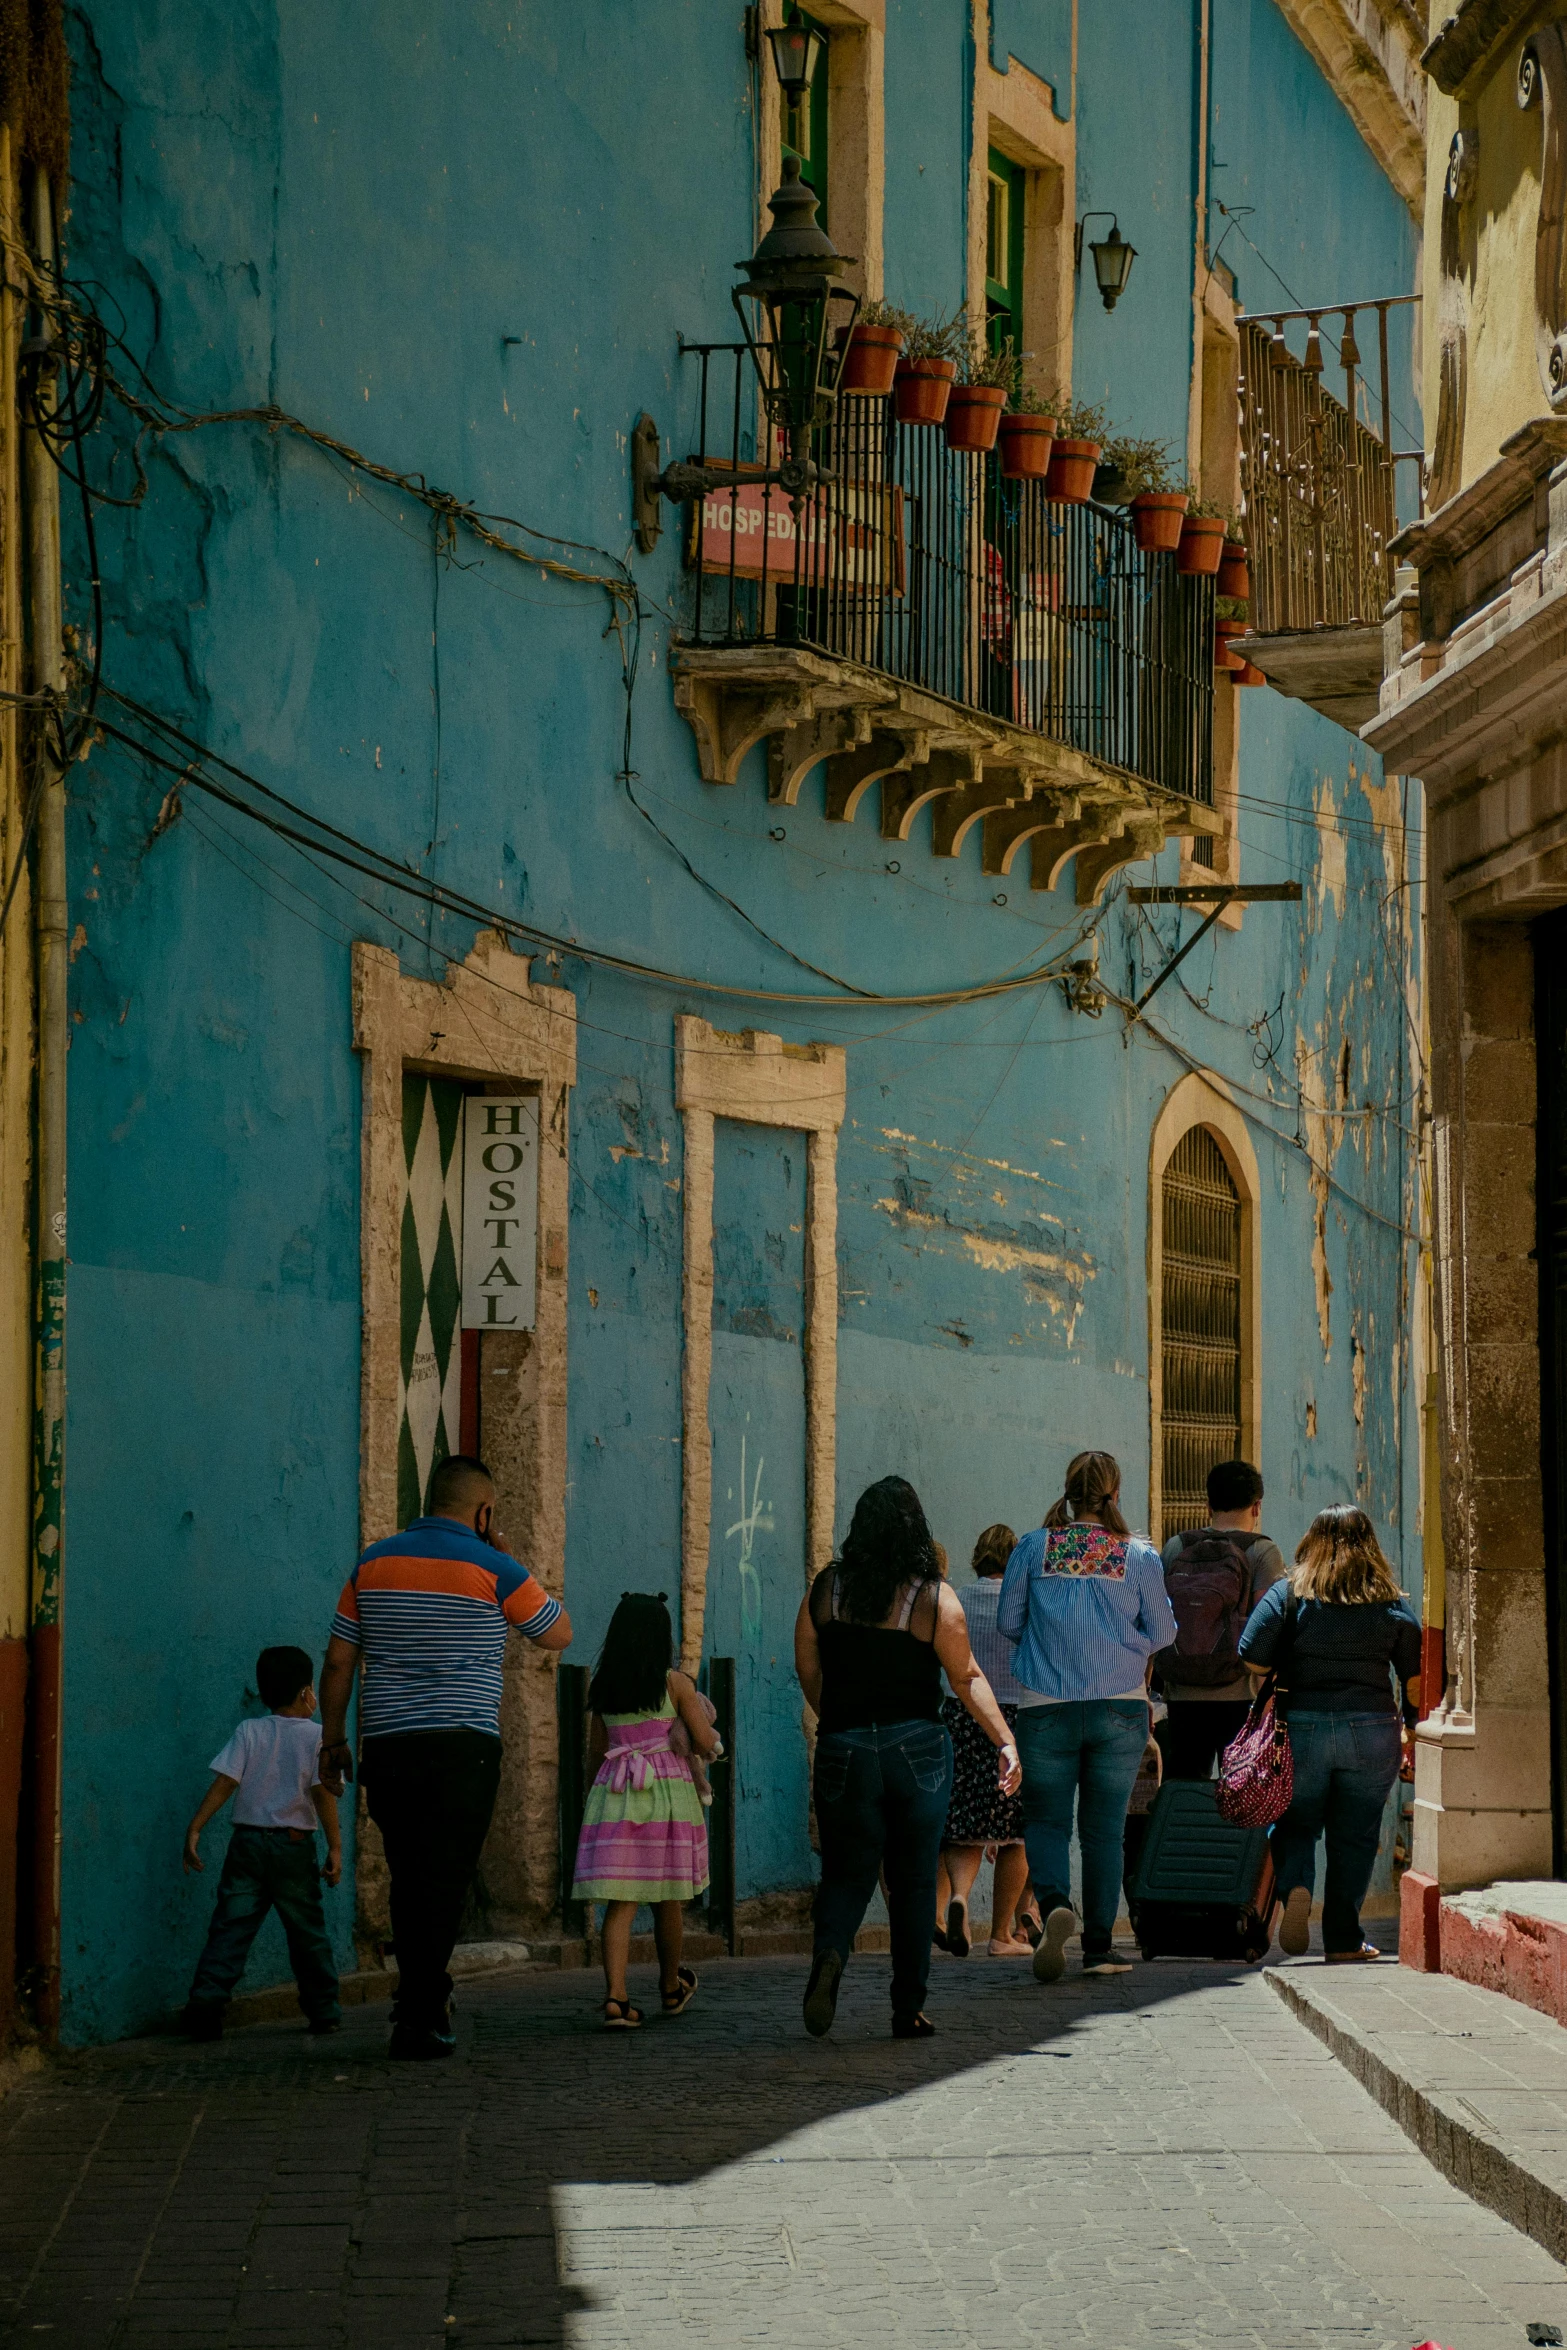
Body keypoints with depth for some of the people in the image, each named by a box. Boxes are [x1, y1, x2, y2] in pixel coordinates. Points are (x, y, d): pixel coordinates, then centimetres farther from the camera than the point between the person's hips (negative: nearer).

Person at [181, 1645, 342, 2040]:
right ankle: (323, 2011, 18)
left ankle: (206, 1999, -19)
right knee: (307, 1931, 11)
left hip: (248, 1840, 1)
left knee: (231, 1926, -2)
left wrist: (194, 1829, -6)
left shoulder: (249, 1732, 4)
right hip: (295, 1843, -1)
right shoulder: (315, 1736, -2)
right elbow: (322, 1793, -9)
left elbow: (224, 1783, -5)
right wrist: (335, 1847, -7)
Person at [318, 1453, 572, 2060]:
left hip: (385, 1745, 4)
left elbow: (338, 1660, 11)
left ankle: (422, 2002, 23)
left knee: (409, 1879, 15)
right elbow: (558, 1633, 9)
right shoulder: (490, 1569, -4)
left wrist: (333, 1739, 19)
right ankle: (418, 2020, -7)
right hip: (461, 1745, -4)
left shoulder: (374, 1561, 9)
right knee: (442, 1881, -3)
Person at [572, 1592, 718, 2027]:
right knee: (667, 1900, 13)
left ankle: (615, 1996, -19)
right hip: (668, 1793, -2)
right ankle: (671, 1988, 30)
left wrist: (596, 1793, 30)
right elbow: (706, 1742, -3)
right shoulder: (675, 1684, -4)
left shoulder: (601, 1688, 7)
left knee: (620, 1901, -4)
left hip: (613, 1795, 2)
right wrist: (703, 1718, 18)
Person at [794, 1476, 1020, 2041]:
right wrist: (1005, 1742, 1)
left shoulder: (826, 1588, 0)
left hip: (844, 1752, 1)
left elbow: (807, 1669, 7)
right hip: (918, 1750, -1)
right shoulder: (933, 1596, -7)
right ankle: (908, 2011, 10)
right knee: (914, 1882, 9)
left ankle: (829, 1954, -22)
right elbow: (967, 1678, -5)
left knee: (846, 1873, 8)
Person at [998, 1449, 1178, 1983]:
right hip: (1120, 1708, 1)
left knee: (1045, 1820, 6)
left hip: (1046, 1707, -1)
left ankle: (1055, 1904, -22)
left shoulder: (1032, 1548, -1)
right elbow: (1162, 1632, 6)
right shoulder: (1139, 1554, 0)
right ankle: (1099, 1946, 8)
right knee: (1104, 1829, 9)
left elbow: (1007, 1621, 7)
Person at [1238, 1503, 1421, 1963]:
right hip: (1372, 1731, 1)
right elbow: (1415, 1677, 4)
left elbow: (1252, 1657, -7)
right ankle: (1342, 1940, 10)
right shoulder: (1392, 1602, 4)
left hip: (1301, 1729, -1)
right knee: (1354, 1836, 10)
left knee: (1296, 1825, 14)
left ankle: (1295, 1889, -14)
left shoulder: (1289, 1594, 0)